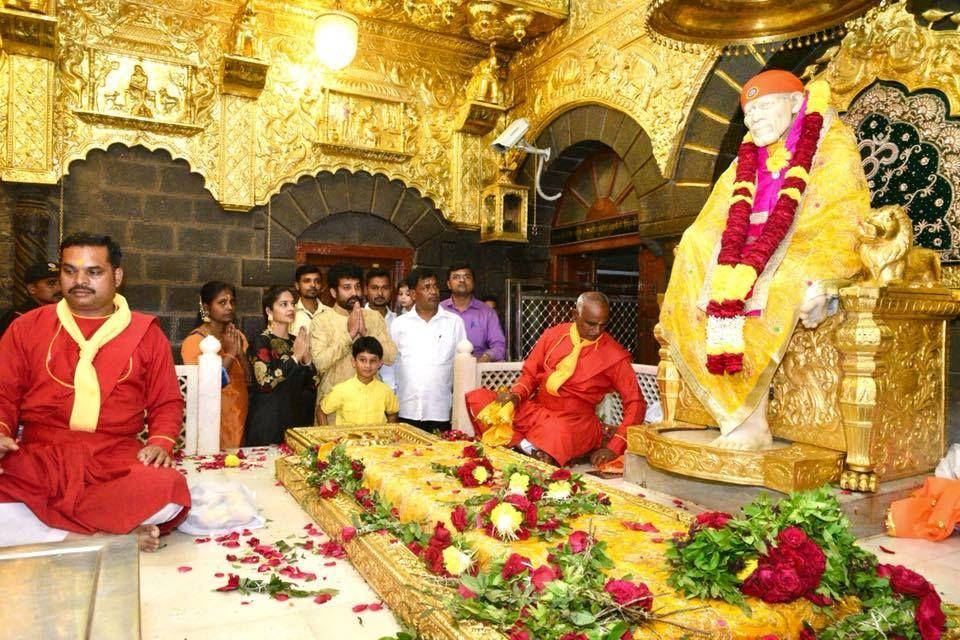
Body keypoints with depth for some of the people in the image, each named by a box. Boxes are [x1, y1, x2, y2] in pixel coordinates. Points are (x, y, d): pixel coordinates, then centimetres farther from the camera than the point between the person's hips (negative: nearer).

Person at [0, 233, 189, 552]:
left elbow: (167, 403, 11)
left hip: (117, 459, -1)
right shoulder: (27, 327, 14)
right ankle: (123, 524, -17)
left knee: (168, 494, -32)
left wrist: (160, 442, -8)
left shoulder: (146, 332, 10)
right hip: (39, 458, 1)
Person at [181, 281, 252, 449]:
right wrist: (230, 353, -18)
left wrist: (240, 351, -11)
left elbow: (249, 379, 3)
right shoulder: (195, 340, -12)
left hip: (239, 416, 6)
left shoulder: (237, 336, 7)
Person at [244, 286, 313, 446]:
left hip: (296, 417, 6)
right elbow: (265, 382, -22)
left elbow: (308, 383, 11)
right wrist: (295, 357, -17)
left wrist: (306, 358, -6)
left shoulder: (295, 341, 9)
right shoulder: (261, 341, -9)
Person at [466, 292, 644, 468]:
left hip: (575, 422, -3)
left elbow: (635, 402, -4)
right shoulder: (553, 334, 2)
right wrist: (516, 395, -11)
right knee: (477, 398, -16)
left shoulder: (614, 355, -6)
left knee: (558, 432, -40)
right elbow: (530, 373, 11)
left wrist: (614, 446, -13)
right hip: (535, 409, 4)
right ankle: (527, 446, -21)